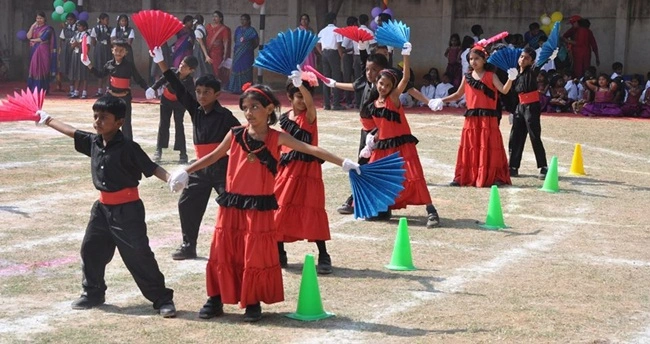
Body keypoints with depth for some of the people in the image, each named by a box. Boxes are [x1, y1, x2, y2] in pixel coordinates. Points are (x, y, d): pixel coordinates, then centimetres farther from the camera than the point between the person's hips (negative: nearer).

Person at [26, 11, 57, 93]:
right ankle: (34, 88, 4)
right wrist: (33, 26, -4)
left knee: (41, 69, -7)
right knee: (34, 69, 1)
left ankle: (42, 89, -4)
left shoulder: (47, 28, -3)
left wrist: (33, 40, 0)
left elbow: (42, 38, -13)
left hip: (43, 51, -5)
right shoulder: (34, 27, 14)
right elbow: (28, 36, 1)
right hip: (34, 51, 5)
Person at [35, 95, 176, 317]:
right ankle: (93, 293, 33)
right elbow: (72, 132, 19)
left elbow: (151, 168, -22)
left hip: (127, 209, -7)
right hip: (103, 207, 7)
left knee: (138, 255, -8)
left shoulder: (127, 148, -17)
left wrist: (169, 178, -42)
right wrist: (47, 120, 32)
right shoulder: (93, 142, 3)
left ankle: (163, 299, -1)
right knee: (90, 249, 14)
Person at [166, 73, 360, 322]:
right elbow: (213, 156, 14)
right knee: (223, 253, 6)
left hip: (260, 207, -2)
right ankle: (215, 300, 18)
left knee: (257, 255, 2)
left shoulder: (277, 138, -5)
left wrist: (343, 163, -17)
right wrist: (186, 171, 12)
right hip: (232, 204, 2)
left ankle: (253, 303, 16)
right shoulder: (235, 135, 0)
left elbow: (311, 149, -10)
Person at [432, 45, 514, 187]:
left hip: (488, 117, -3)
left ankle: (494, 177, 4)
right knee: (469, 148, 6)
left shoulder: (491, 76, -2)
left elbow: (504, 90, -13)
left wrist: (510, 79, -31)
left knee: (489, 147, -2)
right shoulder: (467, 77, 10)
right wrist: (442, 100, 12)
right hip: (471, 118, 4)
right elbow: (458, 94, 20)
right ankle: (464, 178, 10)